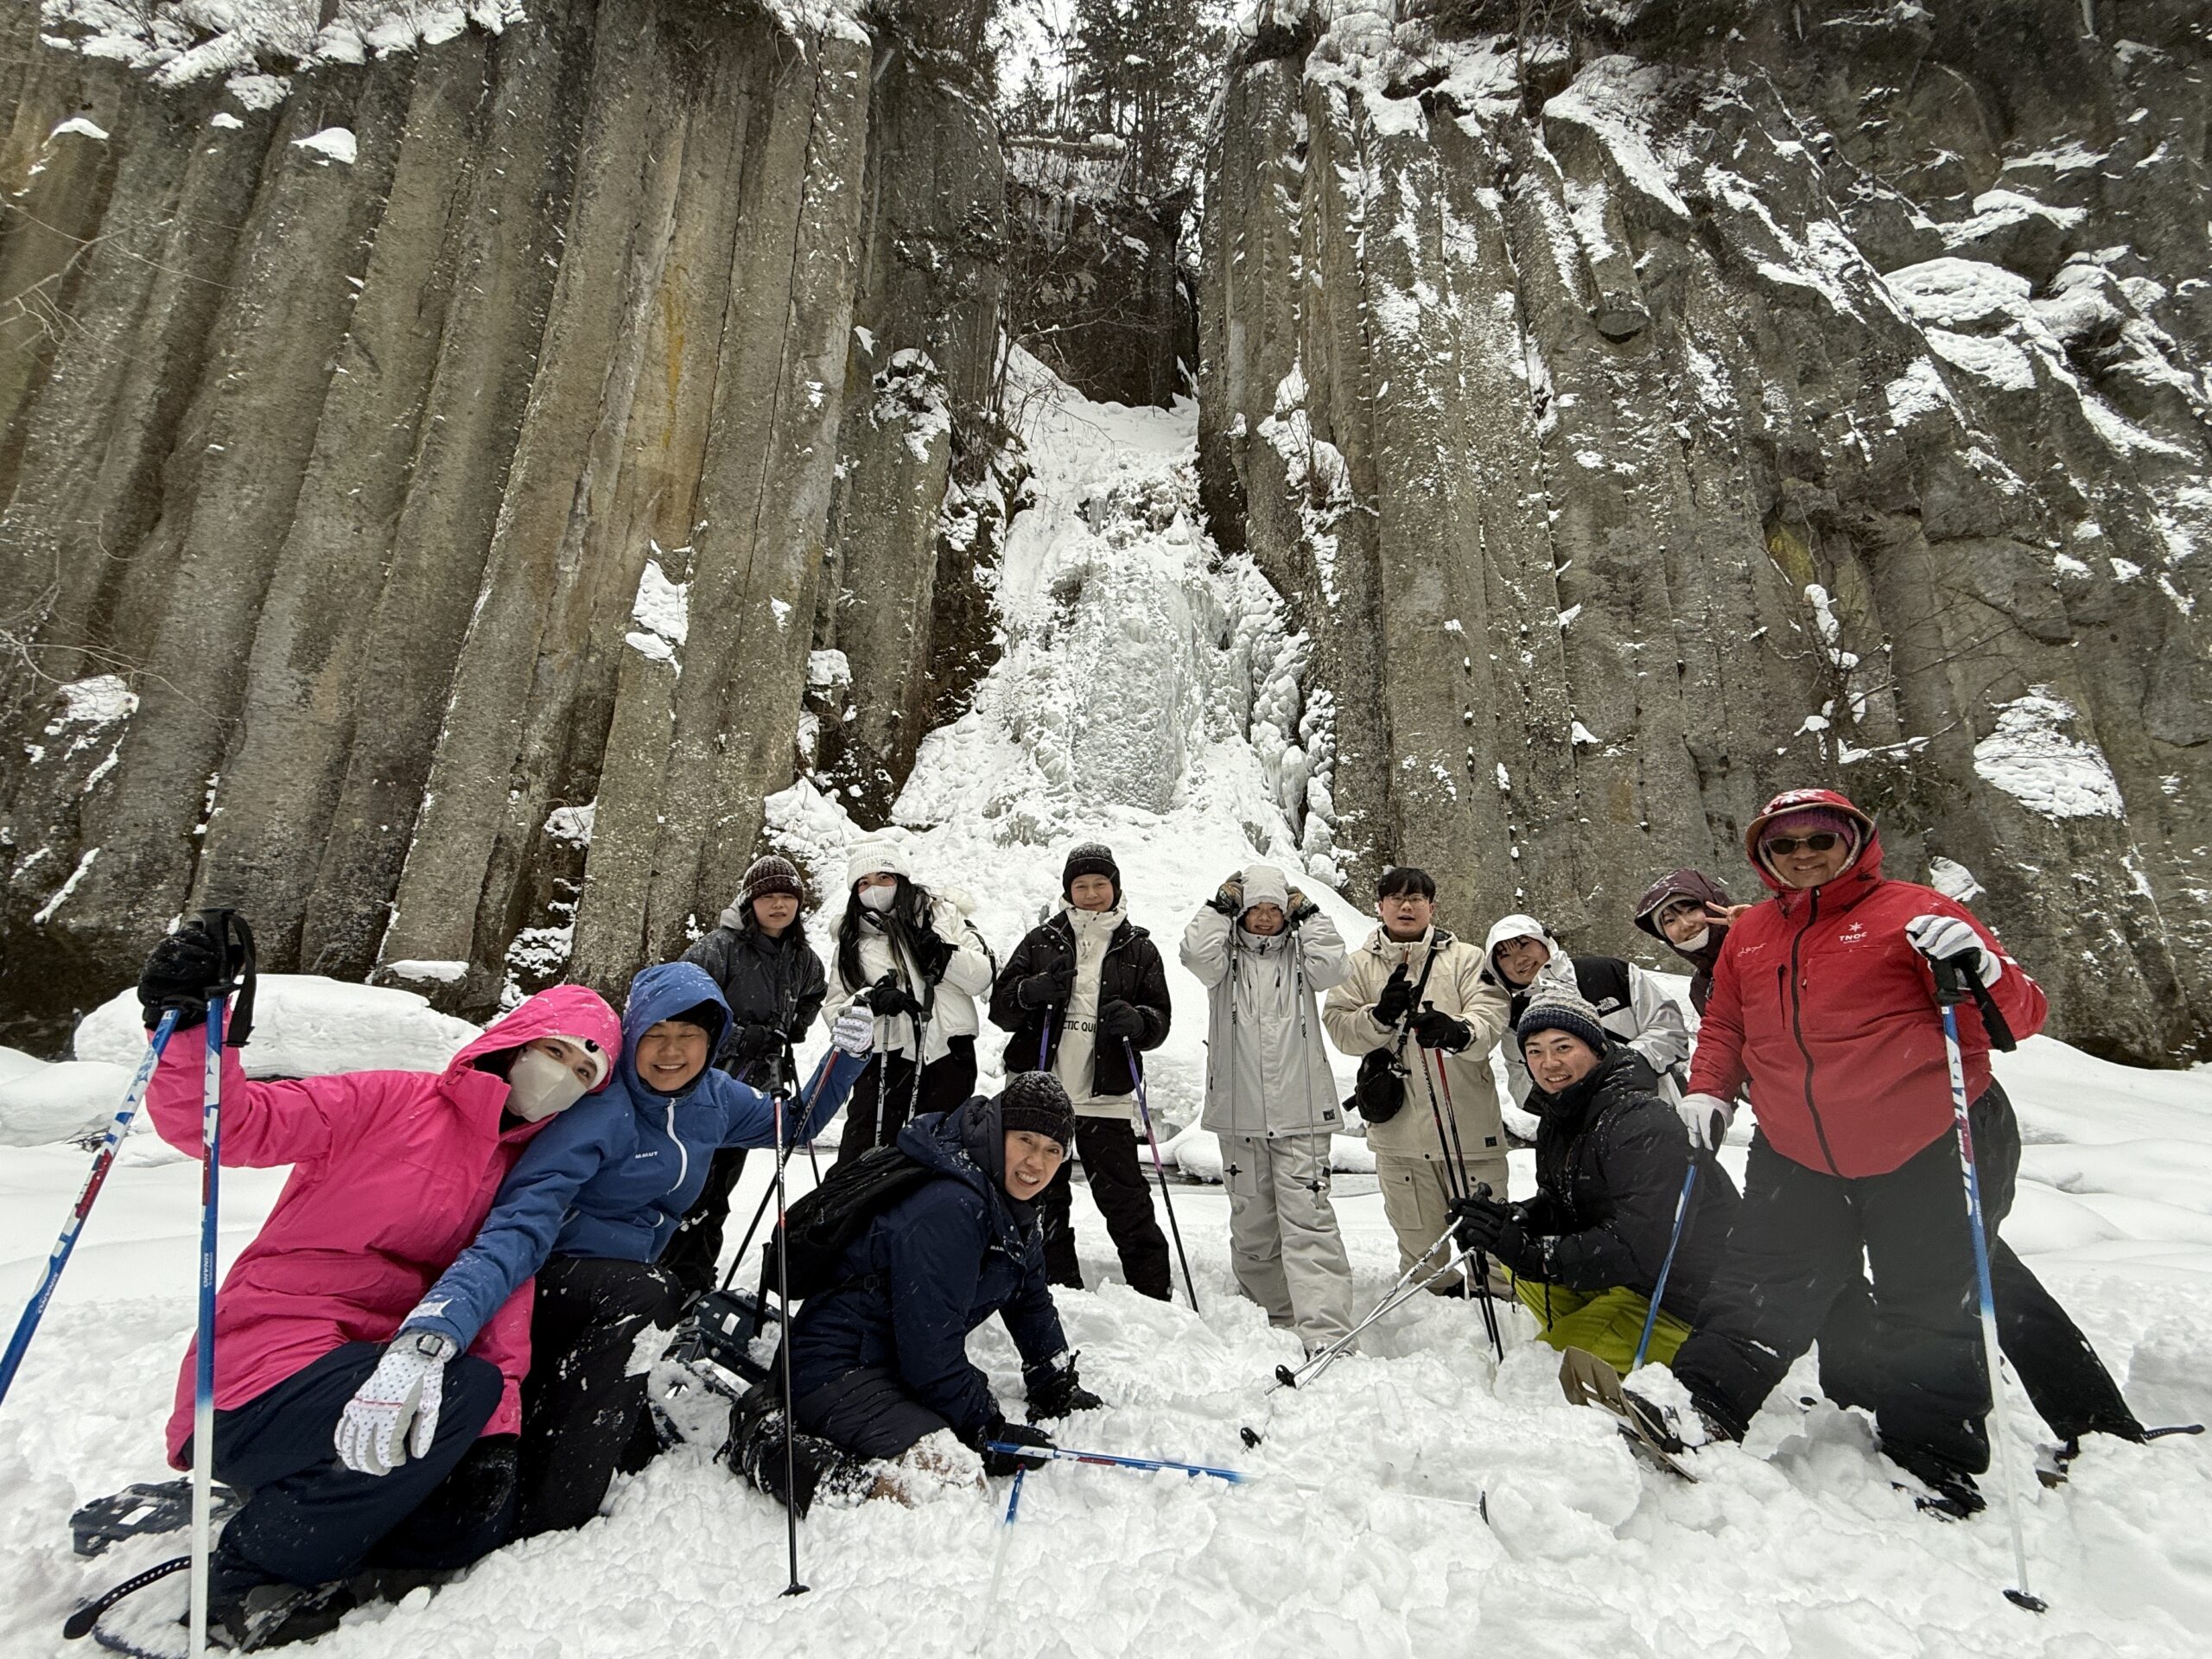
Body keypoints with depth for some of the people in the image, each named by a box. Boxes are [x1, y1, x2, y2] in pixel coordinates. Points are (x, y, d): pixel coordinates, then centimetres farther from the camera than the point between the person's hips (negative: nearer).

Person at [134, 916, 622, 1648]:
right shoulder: (389, 1102, -8)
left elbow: (502, 1306, 0)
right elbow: (228, 1125, -16)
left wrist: (495, 1434, -13)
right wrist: (189, 1029, -34)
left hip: (380, 1376, 6)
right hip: (264, 1366, -6)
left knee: (476, 1519, -12)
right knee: (467, 1389, -30)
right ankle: (237, 1576, -10)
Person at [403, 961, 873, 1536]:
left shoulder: (714, 1098, -3)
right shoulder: (601, 1108, -24)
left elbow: (795, 1126, 12)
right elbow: (523, 1222, -34)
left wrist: (845, 1055, -4)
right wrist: (433, 1329, -51)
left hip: (627, 1277, 7)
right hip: (554, 1273, -6)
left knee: (638, 1453, 3)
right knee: (647, 1295, -35)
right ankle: (543, 1527, -22)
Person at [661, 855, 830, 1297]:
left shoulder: (804, 960, 6)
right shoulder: (720, 947, -13)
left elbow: (813, 997, 27)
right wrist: (738, 1036, -19)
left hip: (756, 1087, 6)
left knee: (720, 1186, 14)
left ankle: (697, 1281, 26)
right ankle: (674, 1277, 8)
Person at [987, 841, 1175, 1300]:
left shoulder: (1138, 948, 5)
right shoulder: (1043, 940, 6)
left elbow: (1160, 1018, 4)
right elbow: (1001, 1005, 3)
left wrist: (1137, 1020, -19)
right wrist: (1035, 990, -18)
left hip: (1104, 1096, -2)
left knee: (1126, 1201, -2)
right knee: (1044, 1200, 12)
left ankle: (1153, 1294, 11)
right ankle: (1060, 1289, 27)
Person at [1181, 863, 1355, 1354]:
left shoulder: (1299, 953, 9)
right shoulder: (1226, 957, 7)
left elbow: (1332, 967, -10)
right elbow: (1197, 954, -14)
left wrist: (1308, 914, -2)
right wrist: (1220, 905, -4)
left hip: (1300, 1112, -1)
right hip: (1239, 1113, 2)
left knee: (1308, 1218, -9)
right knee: (1251, 1218, 12)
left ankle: (1325, 1331, -10)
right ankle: (1272, 1314, 28)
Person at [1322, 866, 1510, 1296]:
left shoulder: (1465, 958, 5)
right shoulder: (1358, 966, 9)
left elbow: (1490, 1014, -9)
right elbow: (1338, 1027, 0)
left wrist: (1458, 1032, -31)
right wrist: (1379, 1017, -19)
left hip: (1468, 1123, -1)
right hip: (1399, 1130, 2)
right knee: (1420, 1247, 14)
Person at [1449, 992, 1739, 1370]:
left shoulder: (1645, 1124, -27)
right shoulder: (1558, 1115, 1)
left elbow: (1640, 1246, -30)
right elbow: (1561, 1204, 6)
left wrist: (1534, 1253, -33)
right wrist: (1516, 1220, -16)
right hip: (1623, 1273, 9)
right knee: (1509, 1253, 4)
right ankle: (1576, 1335, 16)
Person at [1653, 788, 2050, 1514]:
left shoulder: (1910, 911, -6)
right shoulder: (1748, 935, 7)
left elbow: (2019, 1015, -8)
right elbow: (1723, 1027, 18)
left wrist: (1979, 970, -28)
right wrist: (1708, 1092, 3)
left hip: (1920, 1151, -3)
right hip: (1795, 1156, 3)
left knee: (1929, 1314, 9)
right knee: (1759, 1290, 6)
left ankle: (1932, 1461, 25)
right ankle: (1700, 1412, 11)